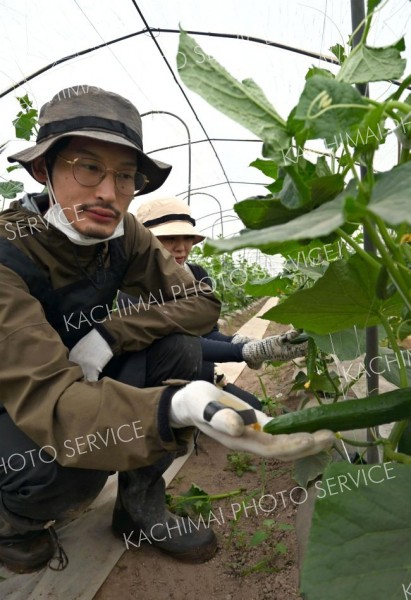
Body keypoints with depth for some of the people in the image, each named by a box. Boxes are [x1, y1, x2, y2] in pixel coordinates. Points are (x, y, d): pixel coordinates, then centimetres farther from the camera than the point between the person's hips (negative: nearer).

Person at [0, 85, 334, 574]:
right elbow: (47, 398, -41)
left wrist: (108, 334, -30)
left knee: (179, 346, -18)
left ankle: (140, 506, -2)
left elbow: (201, 302, -15)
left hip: (91, 380, 5)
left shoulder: (124, 237, -12)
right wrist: (178, 406, -59)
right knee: (60, 459, -36)